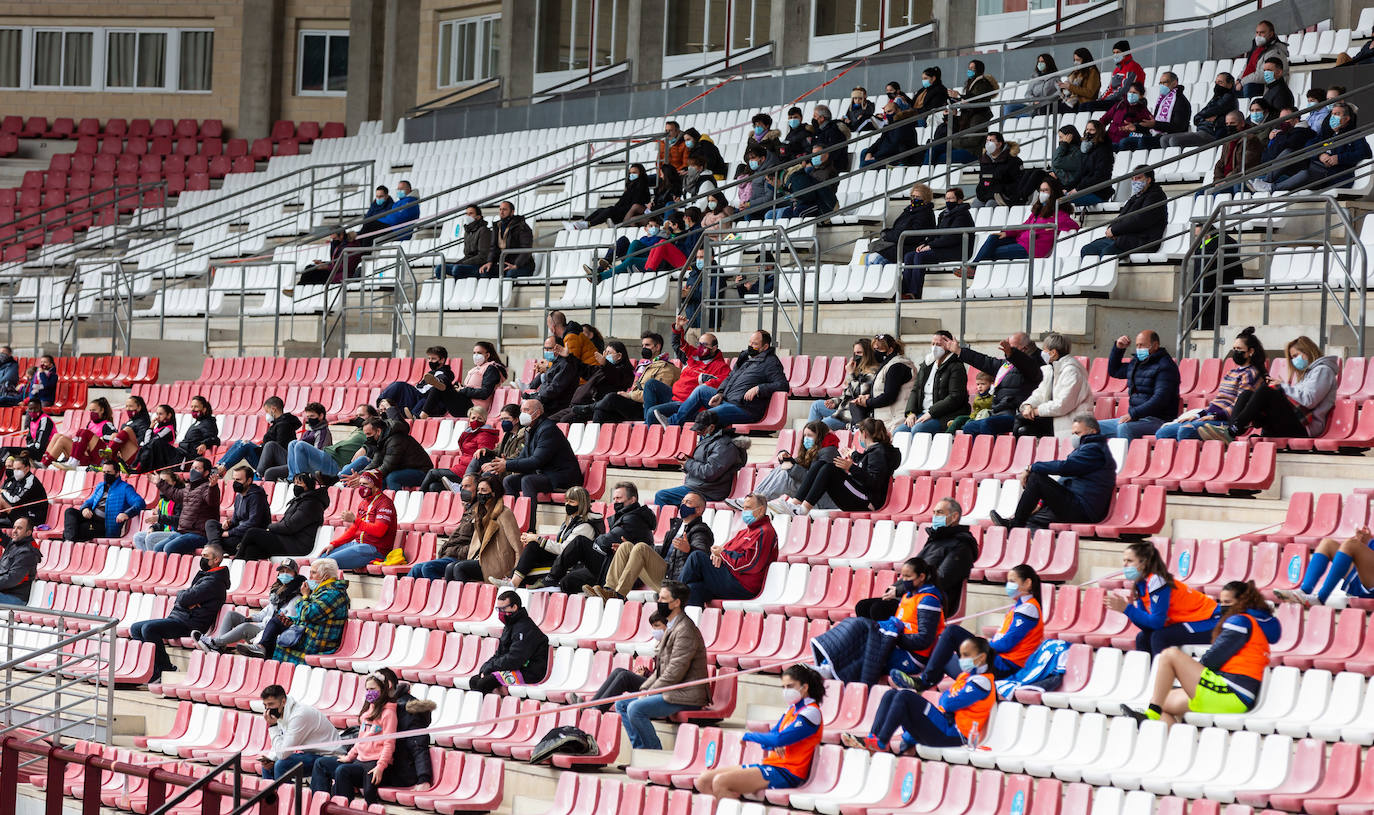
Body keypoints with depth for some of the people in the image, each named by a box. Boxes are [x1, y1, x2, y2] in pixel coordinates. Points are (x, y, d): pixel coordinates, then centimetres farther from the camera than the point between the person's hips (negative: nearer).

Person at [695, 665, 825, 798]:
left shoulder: (811, 712, -10)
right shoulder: (792, 709, 20)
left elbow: (779, 739, -19)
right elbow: (771, 735, 17)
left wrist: (748, 736, -4)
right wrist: (773, 746, -9)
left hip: (786, 774, -10)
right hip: (769, 766, 10)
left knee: (720, 782, -28)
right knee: (703, 782, -2)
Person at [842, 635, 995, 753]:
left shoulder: (982, 681, -7)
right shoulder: (965, 675, 23)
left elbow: (949, 704, -14)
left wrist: (946, 698, 9)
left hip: (952, 733, -10)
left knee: (904, 696, -22)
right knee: (891, 696, -1)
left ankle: (881, 743, -22)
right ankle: (873, 737, -17)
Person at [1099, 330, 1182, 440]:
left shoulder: (1165, 366, -10)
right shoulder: (1136, 363, 17)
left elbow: (1160, 399, -21)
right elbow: (1113, 371, 36)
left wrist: (1133, 414, -26)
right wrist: (1118, 348, 19)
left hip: (1158, 420, -9)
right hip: (1136, 418, 9)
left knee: (1124, 428, -36)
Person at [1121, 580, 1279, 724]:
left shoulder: (1241, 621, -4)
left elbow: (1213, 658, -9)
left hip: (1231, 695, -11)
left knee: (1170, 654, -12)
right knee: (1165, 702, 13)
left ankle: (1152, 715, -18)